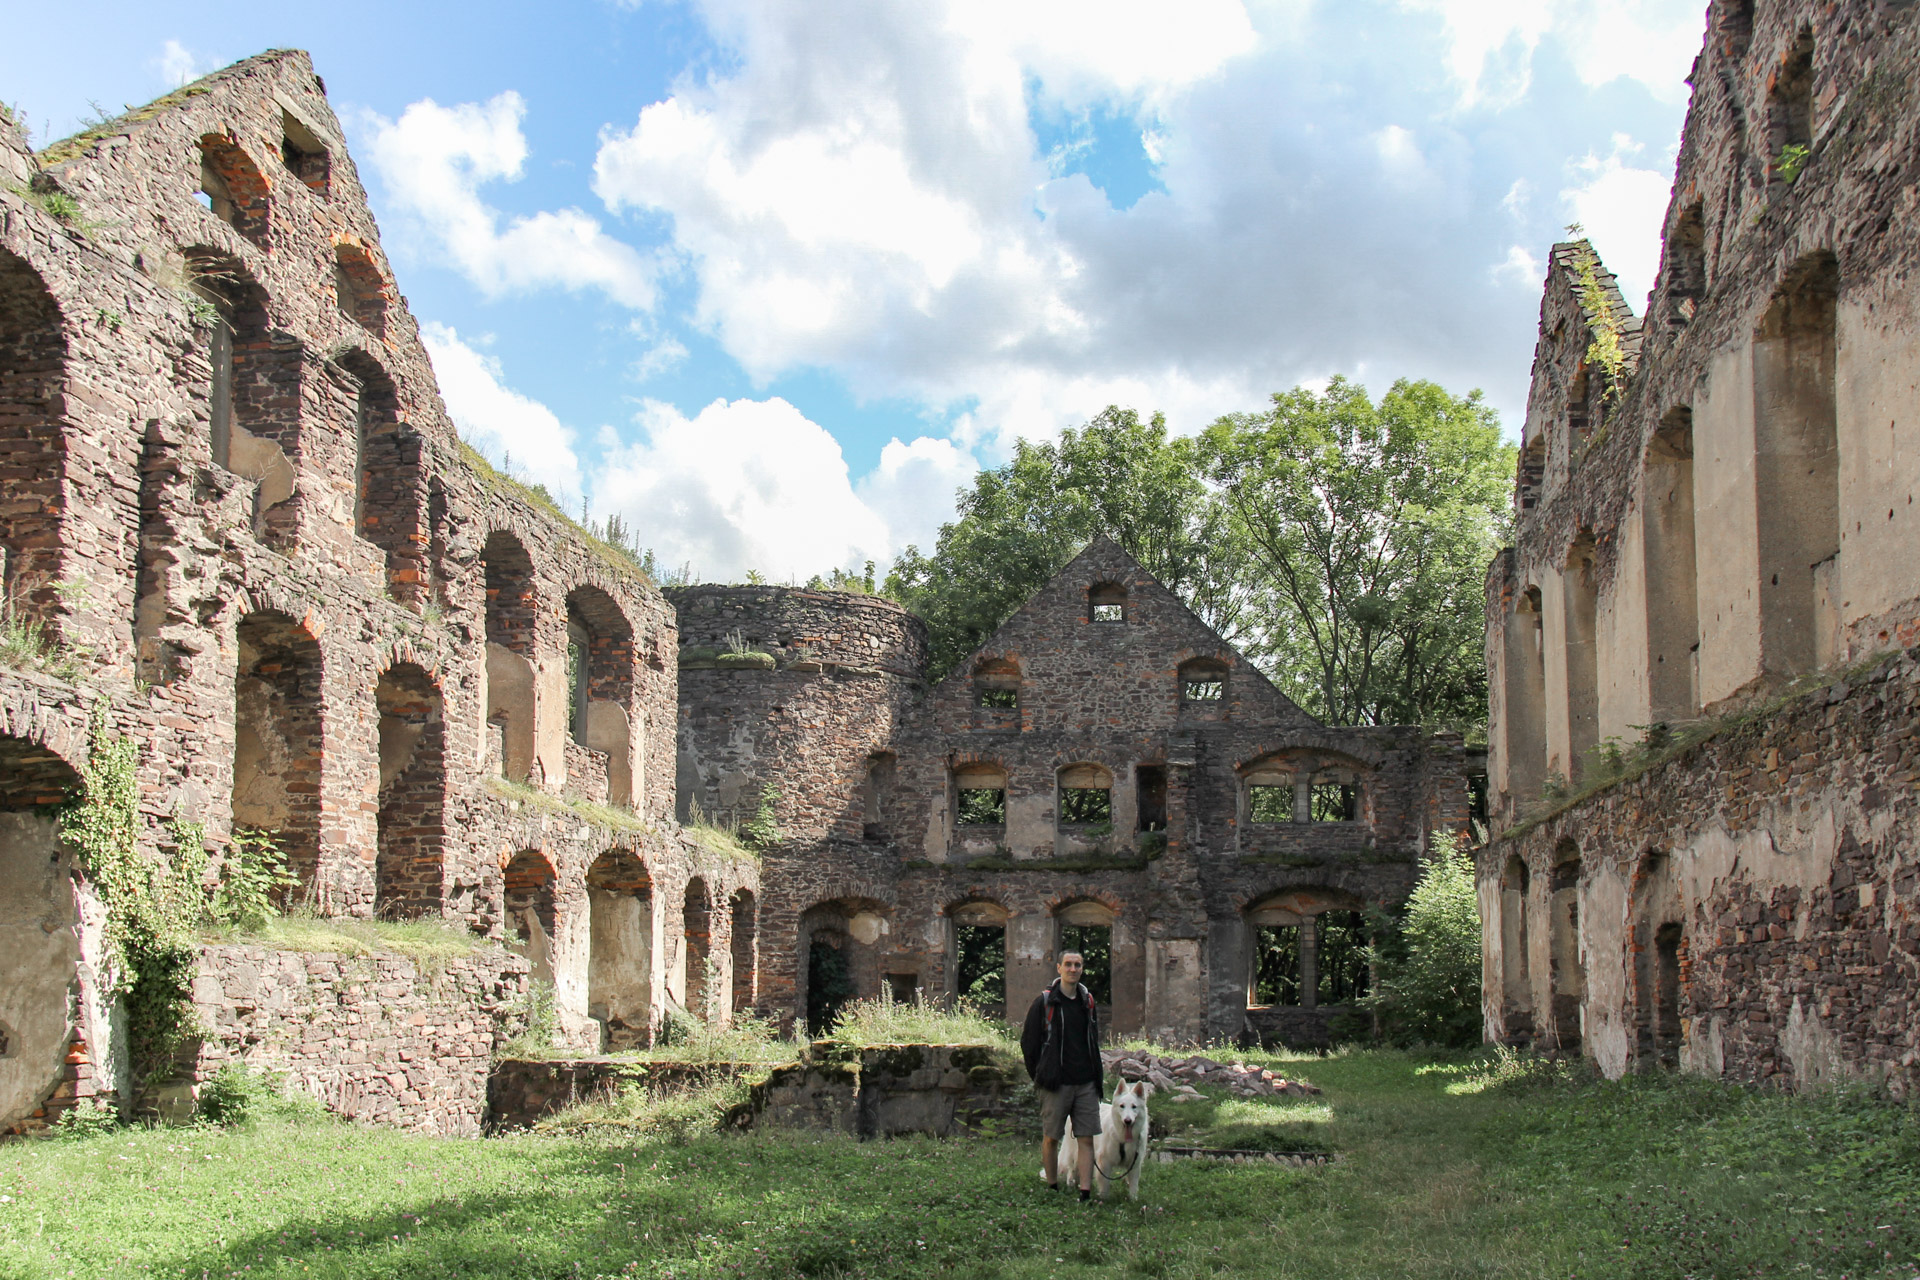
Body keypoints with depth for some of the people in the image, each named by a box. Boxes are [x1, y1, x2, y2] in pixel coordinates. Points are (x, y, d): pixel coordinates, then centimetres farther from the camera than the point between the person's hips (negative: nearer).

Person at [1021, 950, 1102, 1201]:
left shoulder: (1088, 1001, 11)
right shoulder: (1044, 1002, -4)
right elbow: (1028, 1042, 0)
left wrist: (1095, 1075, 14)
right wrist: (1040, 1077, 1)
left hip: (1086, 1083, 4)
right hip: (1056, 1085, -4)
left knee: (1086, 1139, 0)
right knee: (1051, 1138, 3)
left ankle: (1085, 1192, 1)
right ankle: (1052, 1189, 16)